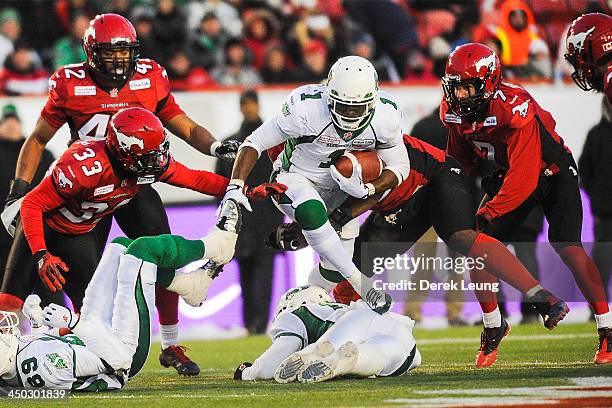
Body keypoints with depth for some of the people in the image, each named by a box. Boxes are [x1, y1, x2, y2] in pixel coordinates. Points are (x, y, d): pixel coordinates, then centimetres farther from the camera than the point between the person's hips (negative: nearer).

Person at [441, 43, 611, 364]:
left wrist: (490, 211, -41)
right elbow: (459, 163, 5)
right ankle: (493, 326, 13)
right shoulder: (454, 112, -13)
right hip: (511, 177, 7)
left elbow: (524, 177, -38)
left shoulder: (515, 108, -35)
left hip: (554, 172, -7)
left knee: (568, 247, -20)